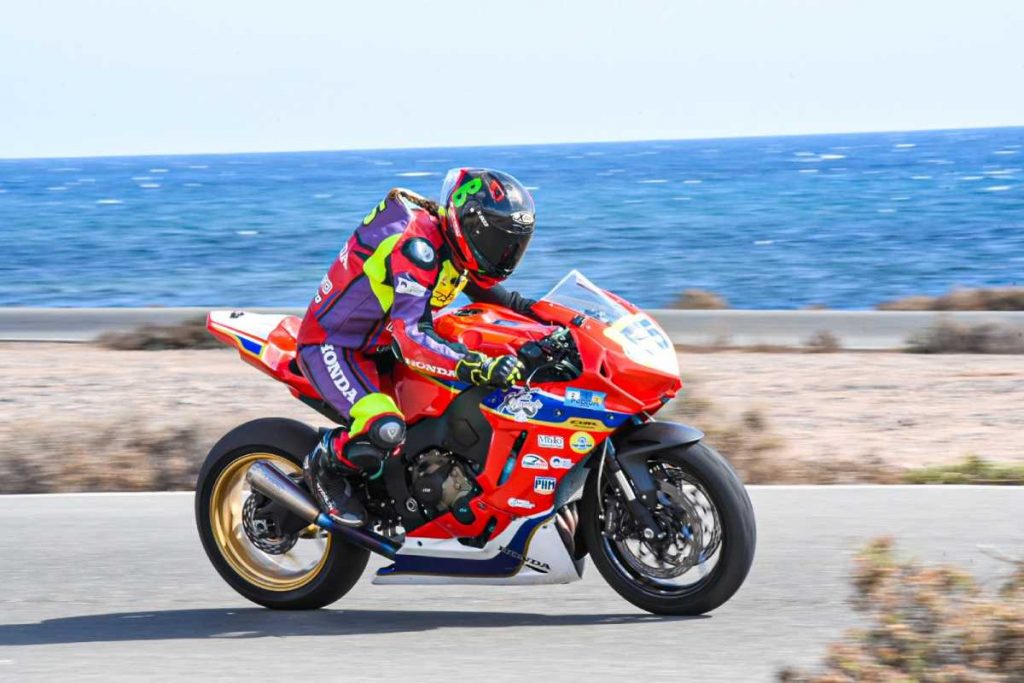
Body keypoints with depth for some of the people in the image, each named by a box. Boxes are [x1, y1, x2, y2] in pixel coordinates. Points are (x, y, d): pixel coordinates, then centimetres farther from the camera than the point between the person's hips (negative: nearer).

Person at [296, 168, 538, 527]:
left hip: (376, 342, 10)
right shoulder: (418, 247, -31)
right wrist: (482, 367, -50)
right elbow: (409, 338, -40)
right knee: (386, 430, -31)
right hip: (331, 345, -10)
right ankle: (325, 466, -2)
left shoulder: (455, 245, -3)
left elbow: (486, 288, 18)